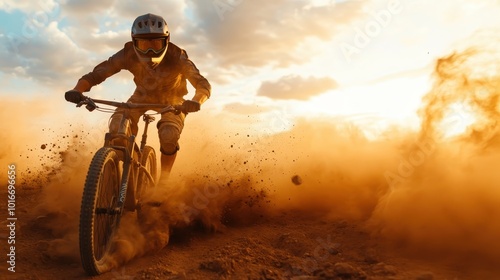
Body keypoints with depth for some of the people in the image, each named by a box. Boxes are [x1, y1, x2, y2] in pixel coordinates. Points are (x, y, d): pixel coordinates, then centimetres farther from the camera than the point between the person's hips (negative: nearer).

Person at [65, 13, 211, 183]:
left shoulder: (176, 58, -32)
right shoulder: (128, 54, -27)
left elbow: (203, 85, -38)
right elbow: (96, 74, -27)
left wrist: (196, 101, -60)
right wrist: (77, 90, -46)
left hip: (171, 98, -2)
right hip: (143, 95, 2)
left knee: (169, 134, -30)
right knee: (117, 125, -24)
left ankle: (163, 179, -4)